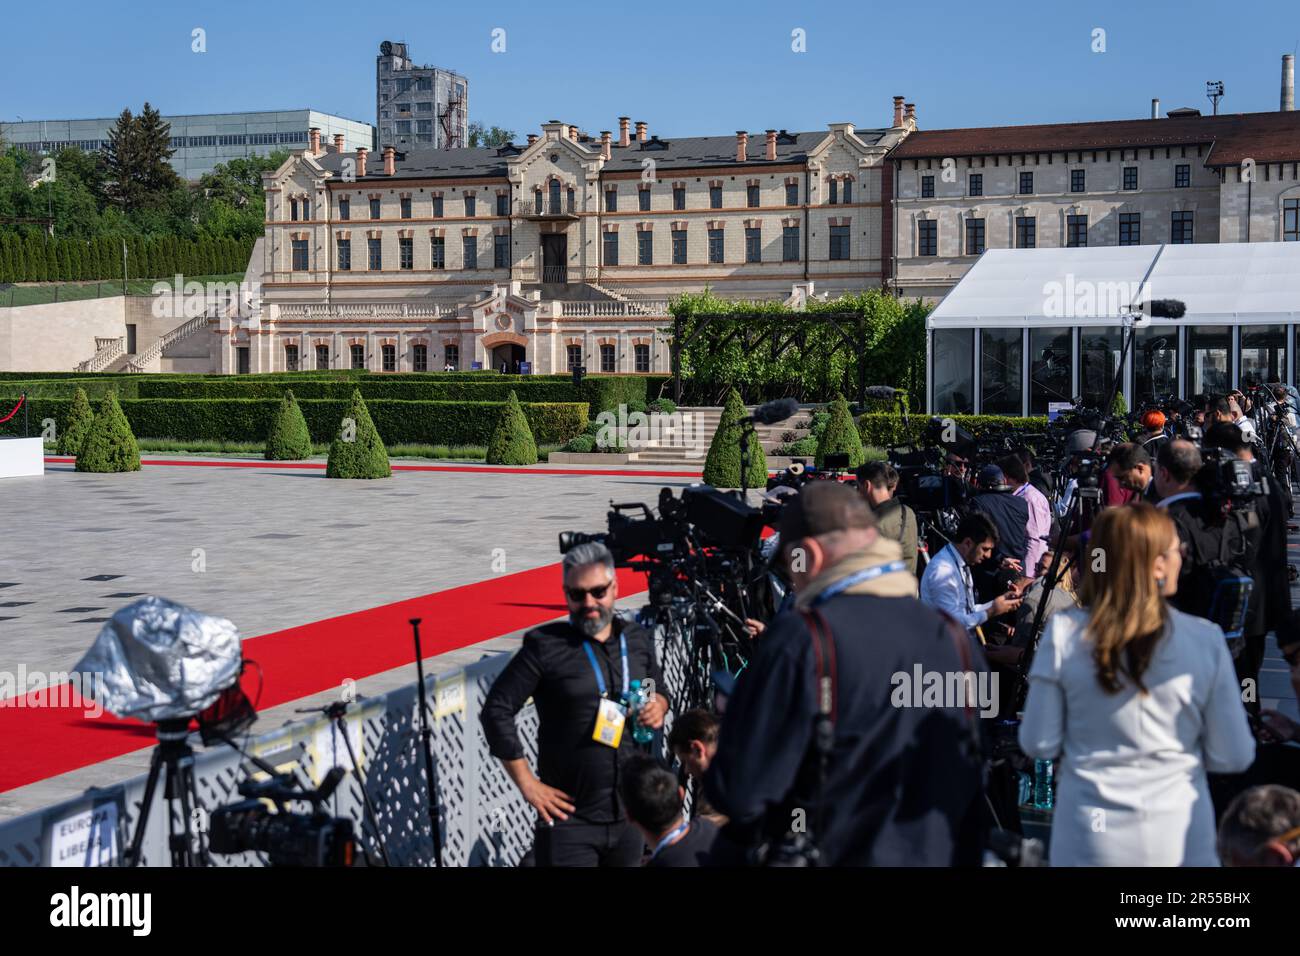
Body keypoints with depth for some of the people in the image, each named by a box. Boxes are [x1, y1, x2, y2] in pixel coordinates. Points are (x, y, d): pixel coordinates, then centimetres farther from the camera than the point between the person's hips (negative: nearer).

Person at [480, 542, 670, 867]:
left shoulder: (638, 640, 6)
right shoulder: (546, 646, -9)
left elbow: (658, 690, 23)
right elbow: (496, 710, -8)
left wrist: (660, 705, -1)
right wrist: (527, 785, -9)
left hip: (630, 815, 5)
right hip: (569, 819, -5)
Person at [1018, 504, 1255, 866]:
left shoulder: (1065, 633, -11)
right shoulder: (1204, 639, -11)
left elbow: (1038, 744, -5)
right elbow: (1234, 757, -5)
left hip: (1090, 838, 0)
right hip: (1179, 836, 0)